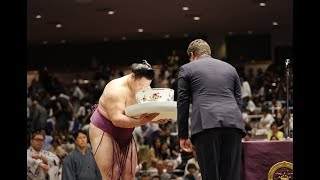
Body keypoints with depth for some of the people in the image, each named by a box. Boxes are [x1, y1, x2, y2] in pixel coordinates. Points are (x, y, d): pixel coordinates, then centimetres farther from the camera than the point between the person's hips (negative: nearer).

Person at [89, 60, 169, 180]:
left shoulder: (145, 89, -3)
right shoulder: (116, 89, -26)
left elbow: (148, 113, -3)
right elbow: (117, 119, -33)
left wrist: (159, 119, -26)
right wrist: (140, 121, -45)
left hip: (126, 135, 7)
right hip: (104, 132, -7)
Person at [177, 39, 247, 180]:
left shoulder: (187, 69, 13)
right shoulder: (230, 68, 24)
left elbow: (182, 104, 9)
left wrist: (183, 136, 11)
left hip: (206, 124, -3)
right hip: (233, 124, 3)